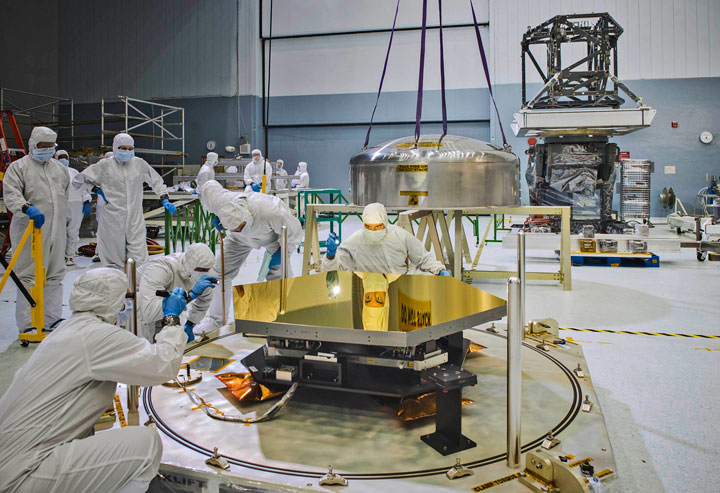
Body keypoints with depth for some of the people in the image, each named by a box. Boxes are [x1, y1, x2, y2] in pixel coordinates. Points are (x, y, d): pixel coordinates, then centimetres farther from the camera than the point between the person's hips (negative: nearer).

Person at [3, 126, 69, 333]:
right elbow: (11, 194, -13)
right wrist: (27, 208, -32)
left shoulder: (60, 168, 18)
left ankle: (53, 320, 19)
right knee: (29, 277, -5)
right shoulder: (18, 167, 0)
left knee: (55, 276, 10)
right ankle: (27, 325, -1)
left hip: (56, 231, 6)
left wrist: (65, 225, 24)